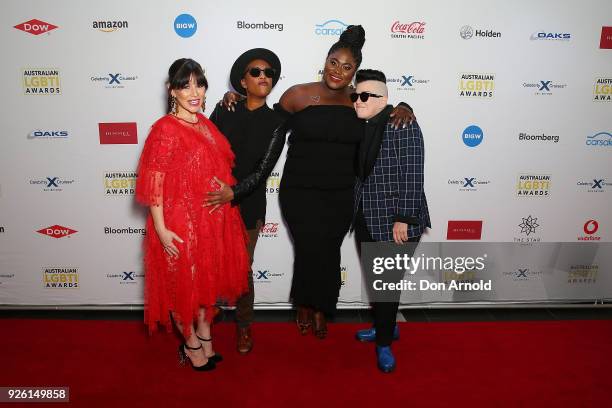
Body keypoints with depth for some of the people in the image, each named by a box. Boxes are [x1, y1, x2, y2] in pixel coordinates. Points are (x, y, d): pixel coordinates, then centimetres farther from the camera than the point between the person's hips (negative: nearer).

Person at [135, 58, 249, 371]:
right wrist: (161, 229, -19)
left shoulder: (205, 124, 7)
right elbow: (153, 183, -17)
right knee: (182, 283, 11)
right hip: (180, 223, -7)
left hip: (211, 219, 7)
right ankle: (191, 343, 32)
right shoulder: (165, 130, -15)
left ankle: (204, 335, 39)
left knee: (207, 280, 19)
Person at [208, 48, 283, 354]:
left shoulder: (275, 121, -1)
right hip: (211, 201, 1)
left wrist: (234, 192, -17)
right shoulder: (224, 110, 0)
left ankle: (244, 326, 32)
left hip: (247, 205, 0)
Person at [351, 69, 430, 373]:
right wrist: (357, 215, 7)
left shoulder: (401, 124, -11)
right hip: (367, 220, 7)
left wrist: (403, 219, -19)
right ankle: (385, 326, 38)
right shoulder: (361, 128, 9)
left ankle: (384, 342, 20)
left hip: (395, 223, -7)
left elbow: (411, 175, -16)